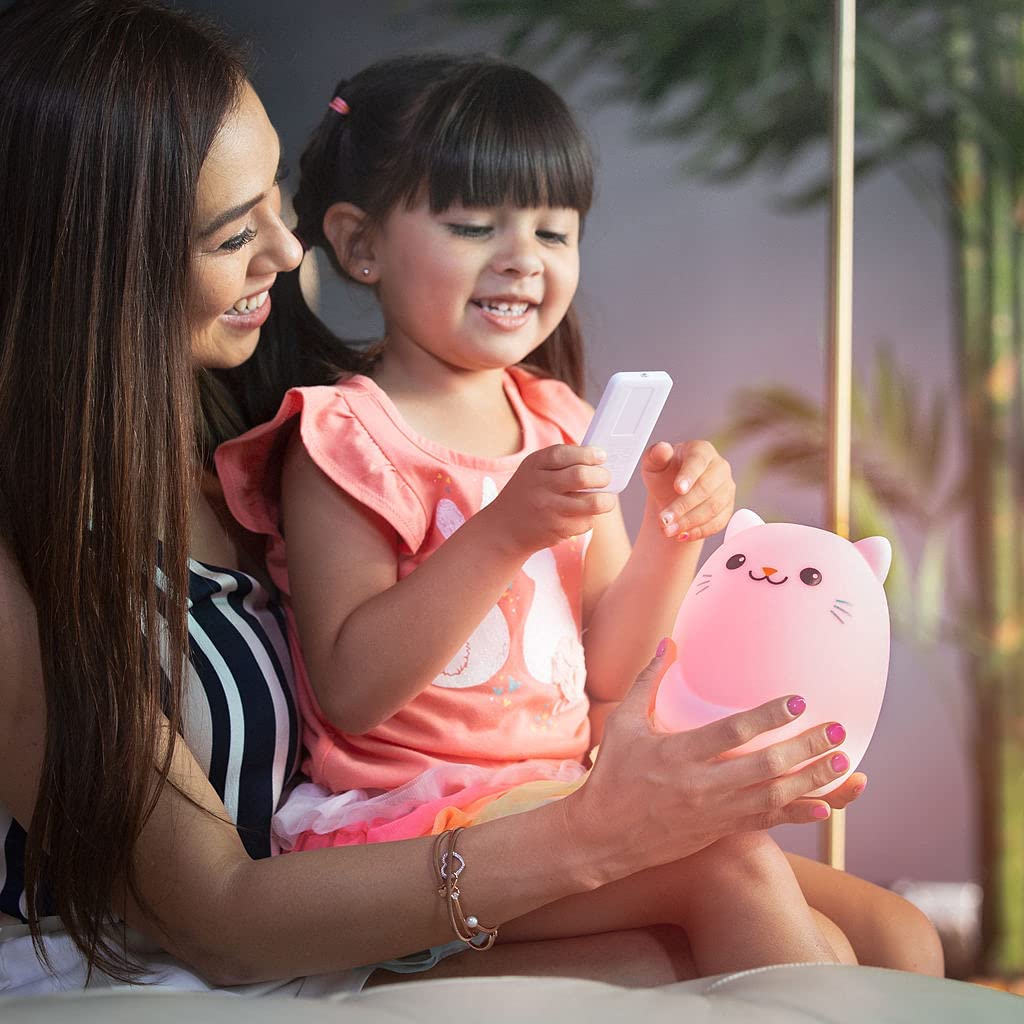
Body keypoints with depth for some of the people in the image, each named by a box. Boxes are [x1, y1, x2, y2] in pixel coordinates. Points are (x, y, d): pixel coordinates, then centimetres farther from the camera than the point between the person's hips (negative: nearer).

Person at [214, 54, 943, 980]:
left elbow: (605, 670, 11)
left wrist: (673, 535, -6)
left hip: (574, 793, 7)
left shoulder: (562, 424, 12)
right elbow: (350, 691, -18)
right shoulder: (344, 440, -8)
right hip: (422, 820, -7)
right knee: (737, 867, -24)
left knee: (896, 940, -3)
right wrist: (503, 532, -25)